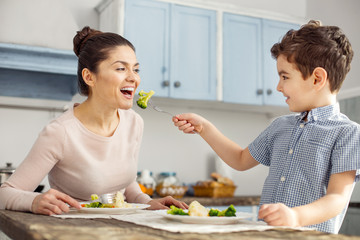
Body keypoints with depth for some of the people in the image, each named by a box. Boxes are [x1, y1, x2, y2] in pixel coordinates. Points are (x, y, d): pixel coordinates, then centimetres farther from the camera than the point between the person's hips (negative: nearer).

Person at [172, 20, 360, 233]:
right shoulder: (280, 126, 16)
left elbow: (338, 197, -14)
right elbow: (242, 160, 28)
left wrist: (297, 216, -31)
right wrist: (203, 127, 22)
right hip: (263, 233, 4)